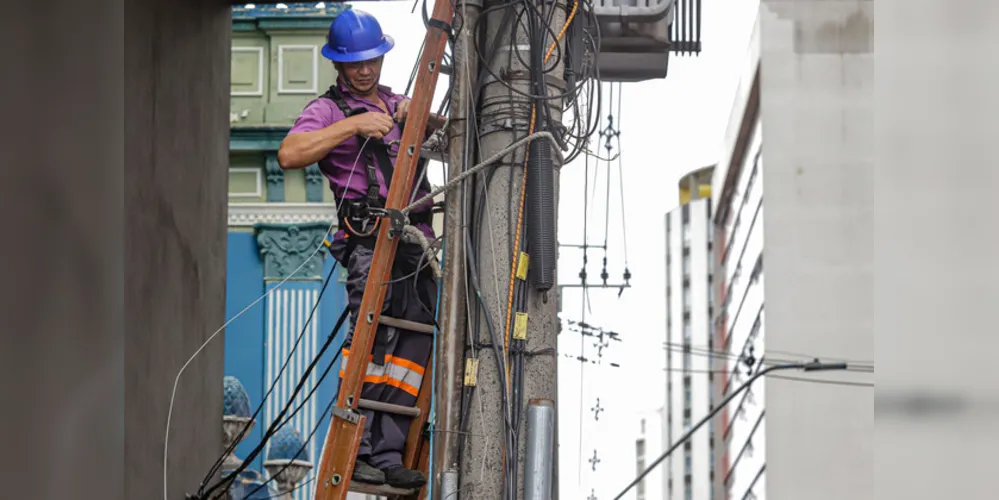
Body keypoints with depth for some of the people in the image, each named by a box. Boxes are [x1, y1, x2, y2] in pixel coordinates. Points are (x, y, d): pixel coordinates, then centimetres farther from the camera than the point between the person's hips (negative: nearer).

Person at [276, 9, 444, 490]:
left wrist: (422, 116, 1)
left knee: (413, 342, -3)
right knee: (371, 335, -20)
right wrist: (352, 125, -18)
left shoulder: (397, 104, 24)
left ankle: (387, 454, -5)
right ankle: (354, 450, -20)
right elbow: (289, 154, -15)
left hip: (415, 242, 6)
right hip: (370, 239, -6)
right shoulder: (327, 109, 3)